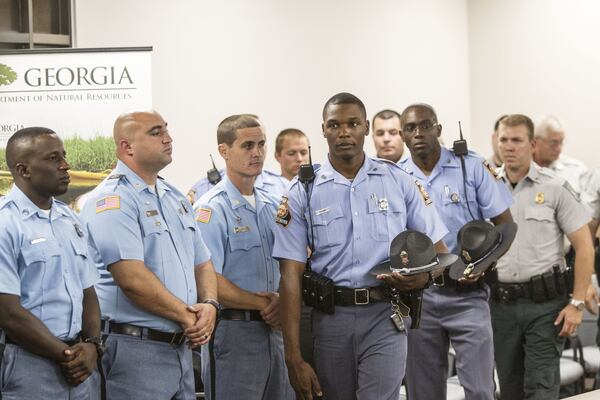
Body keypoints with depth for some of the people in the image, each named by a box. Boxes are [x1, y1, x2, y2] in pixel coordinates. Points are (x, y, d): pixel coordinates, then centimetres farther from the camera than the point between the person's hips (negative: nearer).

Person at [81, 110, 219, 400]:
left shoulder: (176, 199, 14)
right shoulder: (113, 199, -13)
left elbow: (202, 263, 18)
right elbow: (132, 279, -22)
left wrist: (209, 305, -3)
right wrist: (188, 317, -13)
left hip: (182, 347, 8)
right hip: (135, 349, -8)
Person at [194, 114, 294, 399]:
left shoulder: (272, 205, 13)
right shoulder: (211, 209, -10)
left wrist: (281, 300, -6)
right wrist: (263, 304, -12)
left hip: (274, 329, 7)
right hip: (233, 330, -7)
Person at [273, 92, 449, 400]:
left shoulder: (399, 182, 4)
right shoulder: (302, 193, 1)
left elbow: (437, 250, 9)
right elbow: (291, 274, -4)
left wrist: (423, 276, -16)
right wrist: (293, 358, -10)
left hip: (385, 316, -1)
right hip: (331, 317, 1)